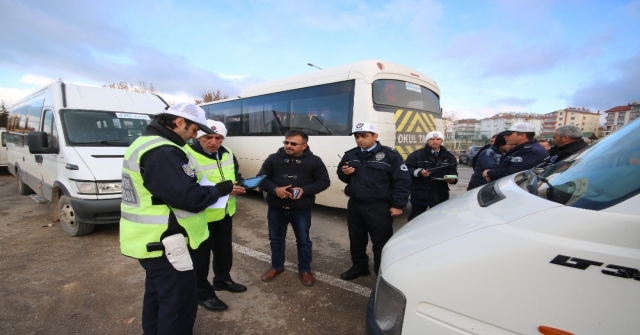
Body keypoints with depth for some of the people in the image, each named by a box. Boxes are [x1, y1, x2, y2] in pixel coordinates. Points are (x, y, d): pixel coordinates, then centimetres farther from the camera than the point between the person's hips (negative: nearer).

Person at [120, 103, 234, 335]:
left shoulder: (144, 144, 11)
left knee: (157, 294, 27)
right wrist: (218, 190, -10)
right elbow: (190, 198, -28)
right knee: (179, 302, 4)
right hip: (164, 243, -11)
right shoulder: (162, 151, -25)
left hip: (150, 239, 11)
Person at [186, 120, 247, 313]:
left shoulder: (228, 154, 5)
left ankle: (222, 280, 46)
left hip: (225, 213, 8)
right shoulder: (188, 156, -21)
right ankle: (203, 293, 28)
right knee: (200, 255, 8)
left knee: (224, 250, 23)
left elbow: (236, 176, 15)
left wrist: (239, 186, -9)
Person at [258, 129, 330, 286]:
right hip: (276, 208, 2)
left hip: (301, 210, -2)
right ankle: (276, 266, 41)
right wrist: (274, 189, -20)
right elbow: (261, 178, 0)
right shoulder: (273, 158, -4)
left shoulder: (314, 161, -8)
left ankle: (305, 270, 33)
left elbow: (324, 181, -5)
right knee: (276, 238, 18)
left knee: (303, 240, 13)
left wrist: (304, 190, -20)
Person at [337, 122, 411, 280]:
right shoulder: (350, 155, 7)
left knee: (381, 243, 4)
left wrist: (397, 205, -11)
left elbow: (403, 182, -9)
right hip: (354, 206, 6)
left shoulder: (390, 155, -9)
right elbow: (341, 175, 19)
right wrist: (344, 173, -5)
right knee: (356, 240, 18)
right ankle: (359, 267, 38)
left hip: (379, 208, -5)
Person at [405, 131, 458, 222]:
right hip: (420, 194, -4)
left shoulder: (448, 156, 11)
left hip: (440, 194, 4)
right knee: (415, 218, 4)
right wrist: (419, 172, -24)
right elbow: (407, 168, -8)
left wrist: (452, 178, -10)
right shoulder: (417, 154, -3)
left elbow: (453, 171, 12)